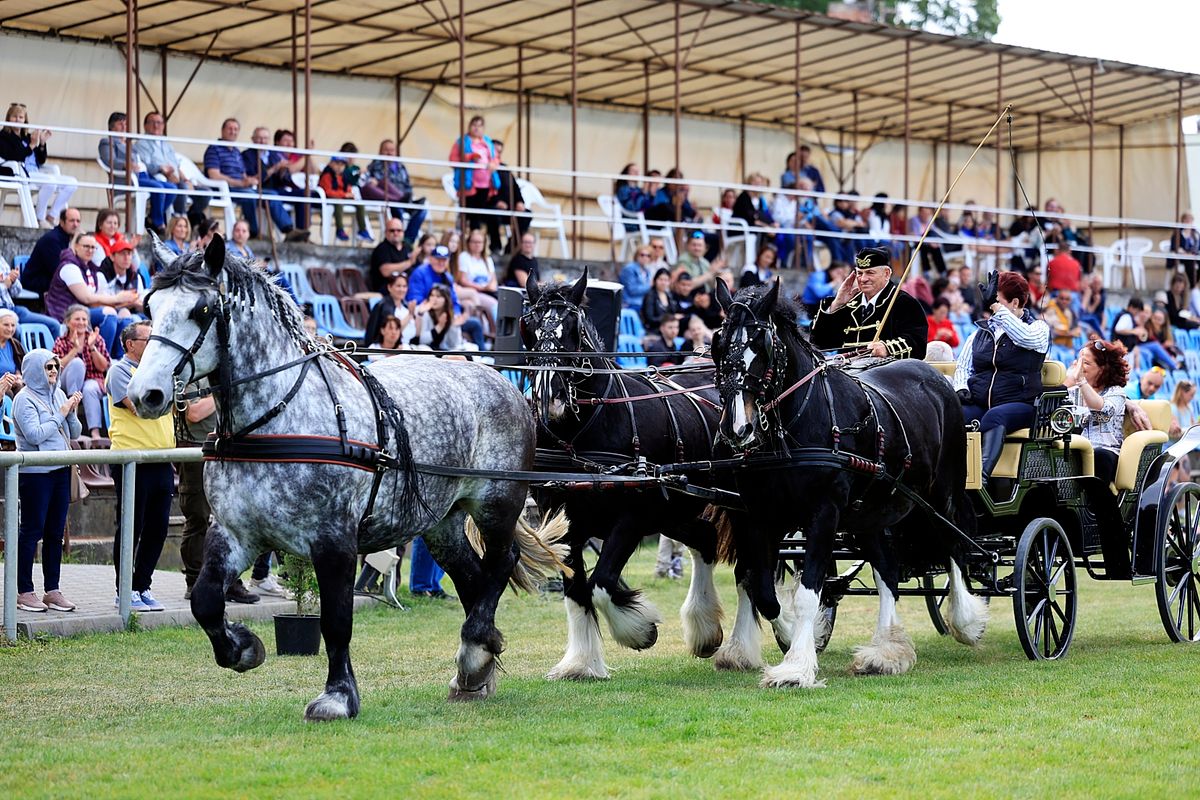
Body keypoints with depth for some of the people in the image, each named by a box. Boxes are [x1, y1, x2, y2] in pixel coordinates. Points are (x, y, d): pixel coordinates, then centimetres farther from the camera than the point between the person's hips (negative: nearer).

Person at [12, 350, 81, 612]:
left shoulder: (59, 394, 12)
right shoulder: (25, 399, -7)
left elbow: (74, 433, 14)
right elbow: (35, 435, -19)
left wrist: (72, 413, -3)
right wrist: (60, 414, -12)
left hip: (60, 471, 7)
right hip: (34, 472, -7)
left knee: (56, 532, 8)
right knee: (32, 531, -3)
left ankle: (52, 590, 14)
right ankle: (24, 592, 2)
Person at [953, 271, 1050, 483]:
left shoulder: (1038, 328, 7)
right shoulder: (982, 332, 22)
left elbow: (1025, 337, -17)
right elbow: (963, 366, 23)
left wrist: (997, 306, -15)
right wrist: (961, 387, 0)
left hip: (1019, 404, -4)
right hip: (977, 403, 4)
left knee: (994, 416, -38)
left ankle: (982, 473, -56)